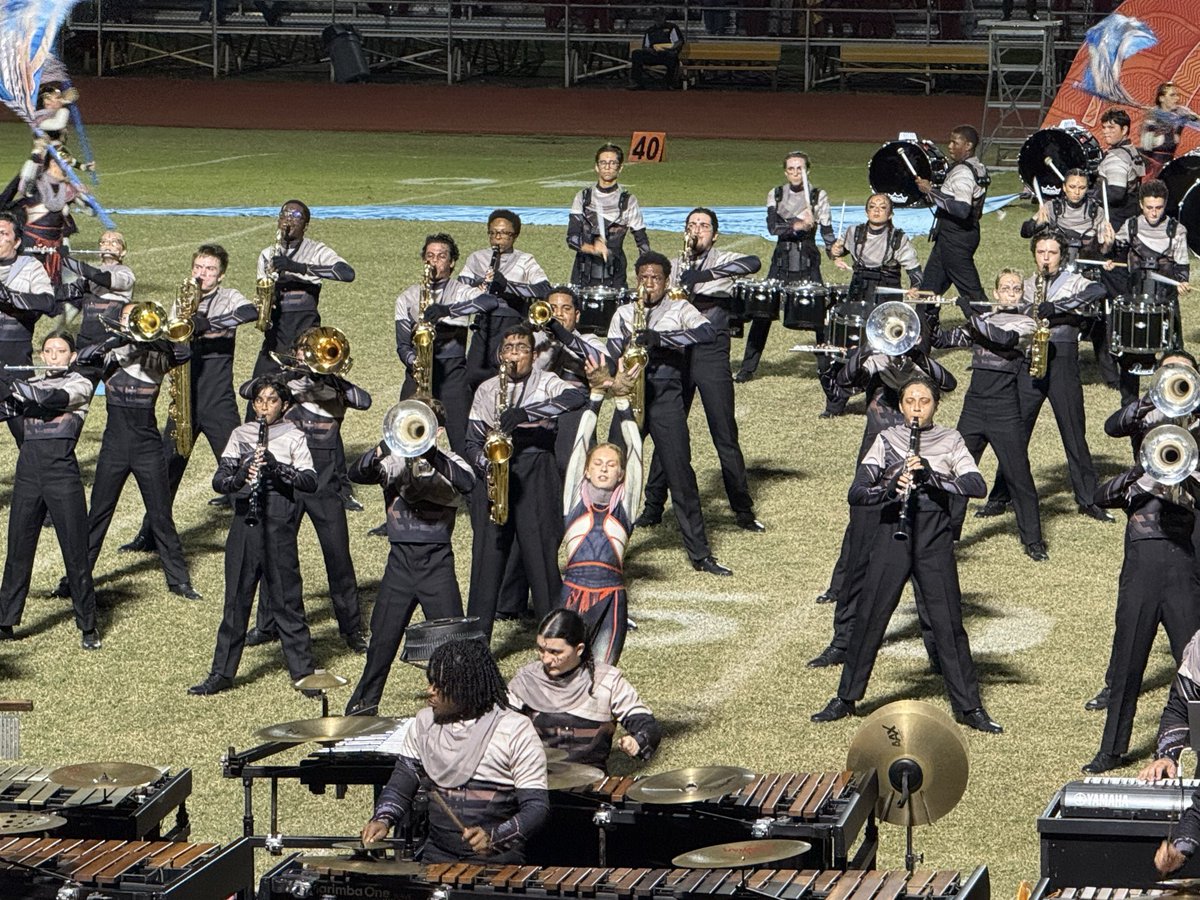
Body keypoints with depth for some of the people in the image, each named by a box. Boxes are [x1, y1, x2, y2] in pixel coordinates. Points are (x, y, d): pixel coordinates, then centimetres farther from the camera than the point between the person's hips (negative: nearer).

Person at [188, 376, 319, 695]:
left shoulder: (293, 437, 1)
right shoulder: (240, 435, 9)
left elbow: (310, 482, -10)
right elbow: (218, 480, 2)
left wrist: (275, 465, -23)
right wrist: (240, 478, -20)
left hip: (279, 525, -3)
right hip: (244, 524, 3)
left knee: (286, 602, 0)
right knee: (236, 601, 8)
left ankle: (303, 673, 8)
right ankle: (221, 674, 14)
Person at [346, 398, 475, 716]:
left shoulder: (447, 461, 2)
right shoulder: (393, 460, 7)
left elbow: (466, 483, -20)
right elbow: (356, 473, -10)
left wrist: (431, 453, -30)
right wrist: (383, 448, -27)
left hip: (437, 561, -2)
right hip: (400, 560, 2)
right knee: (383, 636, 6)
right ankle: (363, 704, 19)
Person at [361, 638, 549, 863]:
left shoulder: (516, 731, -6)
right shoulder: (425, 723, 10)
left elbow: (537, 806, -9)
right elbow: (399, 787, 14)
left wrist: (494, 837, -26)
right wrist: (383, 819, -8)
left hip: (496, 859, -4)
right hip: (438, 855, 4)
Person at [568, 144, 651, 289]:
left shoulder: (628, 201, 2)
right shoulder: (583, 198, 6)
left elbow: (643, 244, 5)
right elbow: (572, 238, 1)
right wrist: (592, 248, -19)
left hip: (615, 278, -2)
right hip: (584, 276, 2)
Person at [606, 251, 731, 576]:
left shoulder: (679, 309, 6)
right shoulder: (624, 313, 15)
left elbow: (708, 332, -14)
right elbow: (611, 358, 8)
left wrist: (659, 338, -22)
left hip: (667, 397, -2)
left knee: (680, 474, -4)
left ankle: (700, 554, 1)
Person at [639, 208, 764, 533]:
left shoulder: (721, 260, 1)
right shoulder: (676, 267, 14)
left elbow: (753, 263, -20)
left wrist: (704, 275, -26)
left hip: (711, 353, -3)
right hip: (676, 353, 4)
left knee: (725, 436, -2)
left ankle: (743, 510, 4)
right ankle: (653, 506, 13)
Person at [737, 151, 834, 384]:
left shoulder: (818, 196, 2)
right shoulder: (776, 195, 6)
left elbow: (827, 231, -2)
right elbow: (772, 227, -9)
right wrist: (797, 226, -25)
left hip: (808, 262, -1)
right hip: (781, 261, 1)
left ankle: (826, 365, 6)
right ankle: (747, 368, 6)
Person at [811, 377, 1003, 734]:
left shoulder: (949, 441, 3)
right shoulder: (887, 440, 3)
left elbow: (978, 486, -12)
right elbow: (856, 493, -5)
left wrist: (932, 475, -25)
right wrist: (889, 488, -25)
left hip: (935, 541, -1)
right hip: (892, 535, 1)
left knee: (949, 624, 0)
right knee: (869, 620, 4)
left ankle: (969, 707, 9)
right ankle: (845, 699, 16)